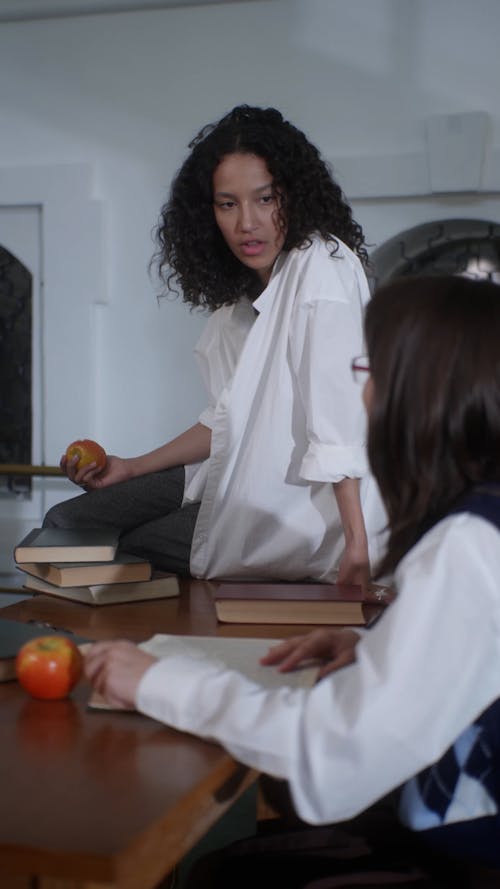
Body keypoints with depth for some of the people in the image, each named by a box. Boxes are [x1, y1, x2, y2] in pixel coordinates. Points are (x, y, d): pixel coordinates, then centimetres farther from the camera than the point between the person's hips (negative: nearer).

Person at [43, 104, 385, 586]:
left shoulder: (323, 267, -19)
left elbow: (338, 418, -26)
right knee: (65, 524, 11)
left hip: (303, 507, -8)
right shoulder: (244, 288, 7)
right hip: (241, 480, 8)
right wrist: (130, 468, 14)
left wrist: (356, 545, -30)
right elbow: (230, 419, 12)